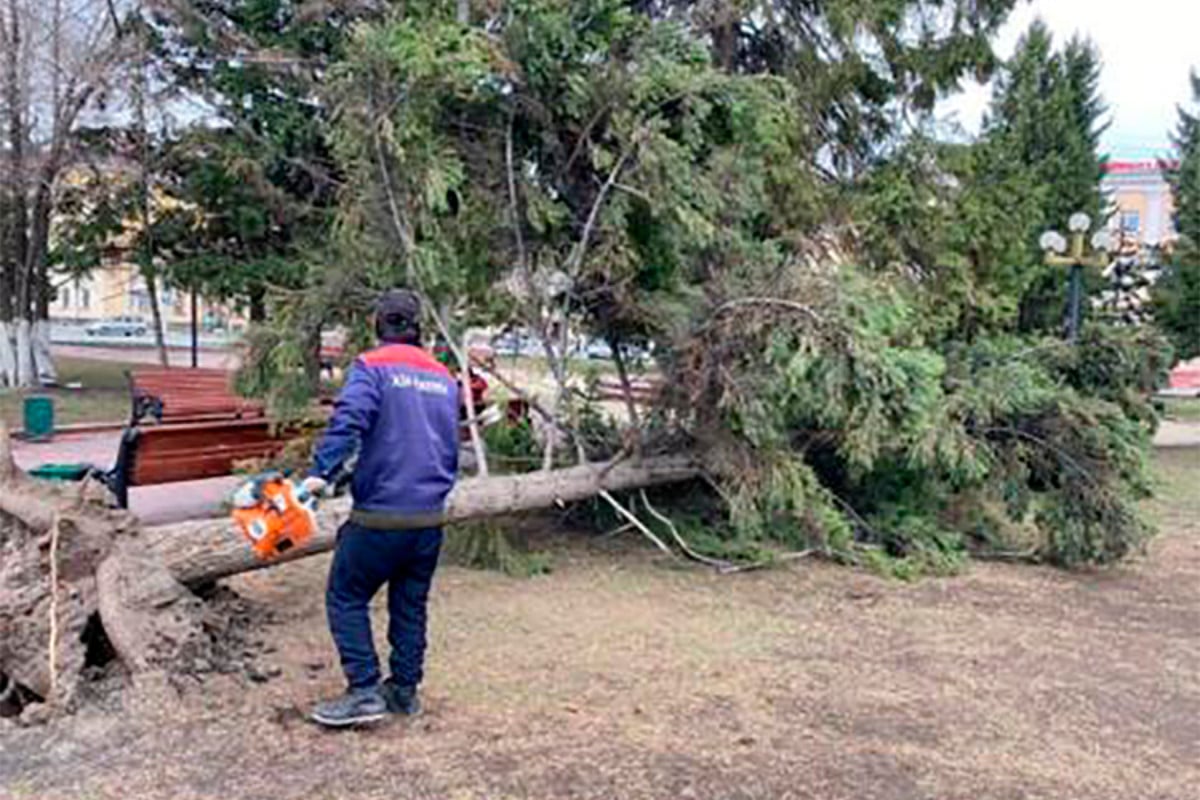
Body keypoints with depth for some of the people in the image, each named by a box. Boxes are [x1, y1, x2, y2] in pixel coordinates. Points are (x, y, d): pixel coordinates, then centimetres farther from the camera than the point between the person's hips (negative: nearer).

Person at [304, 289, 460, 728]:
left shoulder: (372, 367, -6)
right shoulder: (444, 379, 12)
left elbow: (348, 421, -24)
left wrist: (321, 473, -25)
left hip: (380, 516, -6)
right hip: (430, 517, 6)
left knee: (346, 599, 7)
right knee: (411, 606, 16)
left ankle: (366, 692, 3)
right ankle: (405, 690, 23)